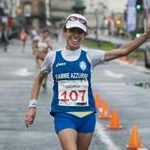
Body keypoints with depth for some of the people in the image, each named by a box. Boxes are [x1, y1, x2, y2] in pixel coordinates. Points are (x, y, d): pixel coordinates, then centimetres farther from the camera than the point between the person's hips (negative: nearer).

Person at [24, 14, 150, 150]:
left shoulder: (90, 56, 1)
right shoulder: (53, 57, 1)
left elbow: (123, 51, -6)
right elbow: (39, 79, 17)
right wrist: (32, 106, 10)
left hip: (87, 115, 2)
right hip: (63, 115, -2)